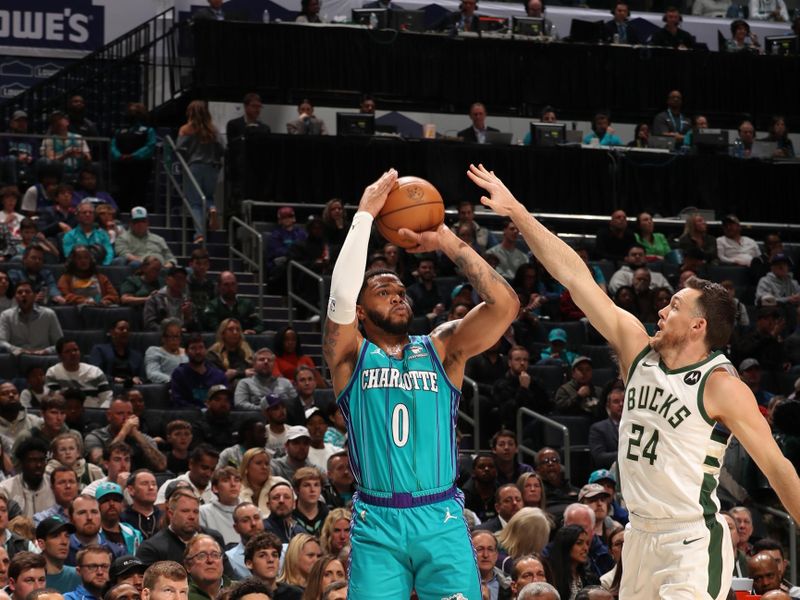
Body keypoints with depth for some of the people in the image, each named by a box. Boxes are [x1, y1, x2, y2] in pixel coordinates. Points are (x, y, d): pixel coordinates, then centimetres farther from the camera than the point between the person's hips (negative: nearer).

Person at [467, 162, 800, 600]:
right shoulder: (638, 350, 4)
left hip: (693, 543, -7)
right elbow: (574, 275, 4)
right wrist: (517, 212, 4)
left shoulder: (721, 386, -12)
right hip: (640, 536, 7)